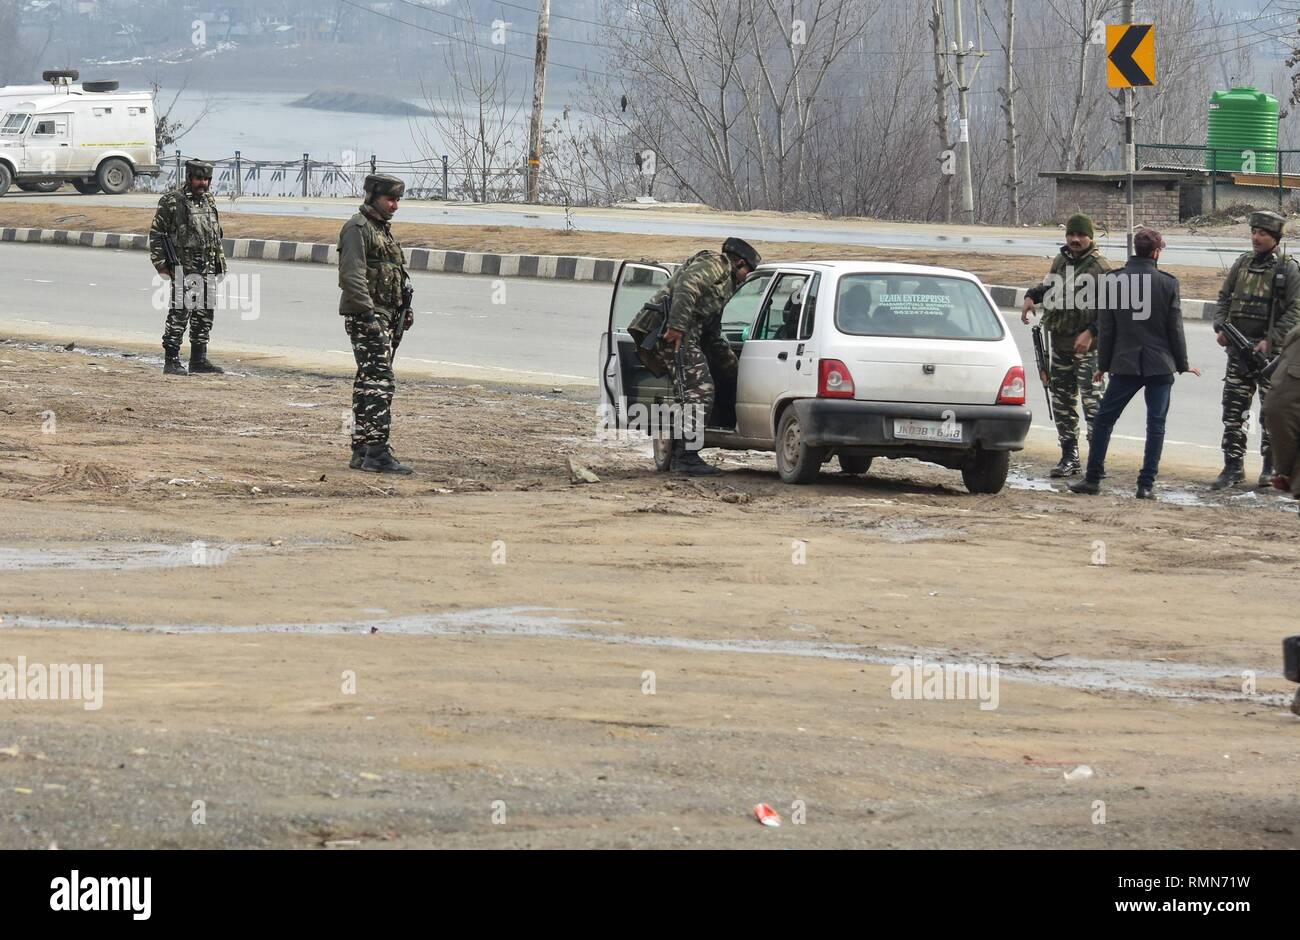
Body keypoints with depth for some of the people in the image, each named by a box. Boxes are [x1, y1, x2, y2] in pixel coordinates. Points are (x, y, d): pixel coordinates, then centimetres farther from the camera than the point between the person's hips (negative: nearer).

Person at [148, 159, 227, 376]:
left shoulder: (209, 201, 14)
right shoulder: (172, 201, -7)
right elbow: (156, 234, -6)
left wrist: (220, 261, 20)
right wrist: (160, 264, -10)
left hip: (207, 267, 7)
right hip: (183, 267, -7)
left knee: (204, 314, 9)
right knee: (180, 312, -9)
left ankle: (199, 360, 17)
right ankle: (171, 362, -7)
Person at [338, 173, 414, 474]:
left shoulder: (384, 229, 20)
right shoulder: (357, 228, -11)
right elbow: (353, 275, -19)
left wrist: (405, 308, 20)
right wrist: (367, 313, -24)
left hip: (388, 315, 10)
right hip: (366, 316, -10)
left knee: (368, 383, 11)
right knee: (380, 381, -15)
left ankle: (361, 450, 15)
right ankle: (377, 452, -19)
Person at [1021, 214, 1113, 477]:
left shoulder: (1100, 267, -9)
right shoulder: (1060, 262, 13)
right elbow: (1048, 287, 31)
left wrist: (1091, 332, -22)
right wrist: (1032, 296, 10)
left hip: (1087, 346, -8)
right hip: (1060, 344, 8)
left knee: (1091, 400, -12)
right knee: (1062, 401, 11)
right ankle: (1069, 458, 20)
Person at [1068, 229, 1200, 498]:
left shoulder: (1112, 281, -1)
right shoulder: (1168, 283, -4)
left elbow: (1106, 327, 2)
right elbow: (1175, 328, -1)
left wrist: (1103, 364, 11)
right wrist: (1182, 364, 10)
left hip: (1125, 364, 1)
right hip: (1160, 365, -1)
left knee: (1104, 419, 11)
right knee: (1156, 424, 4)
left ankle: (1093, 478, 10)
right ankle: (1146, 484, -1)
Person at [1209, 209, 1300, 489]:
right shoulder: (1242, 264, 10)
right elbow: (1224, 298, 16)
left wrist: (1271, 341, -17)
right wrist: (1220, 327, -1)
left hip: (1271, 351, -4)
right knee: (1233, 408, 1)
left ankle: (1271, 466, 15)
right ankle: (1233, 466, 5)